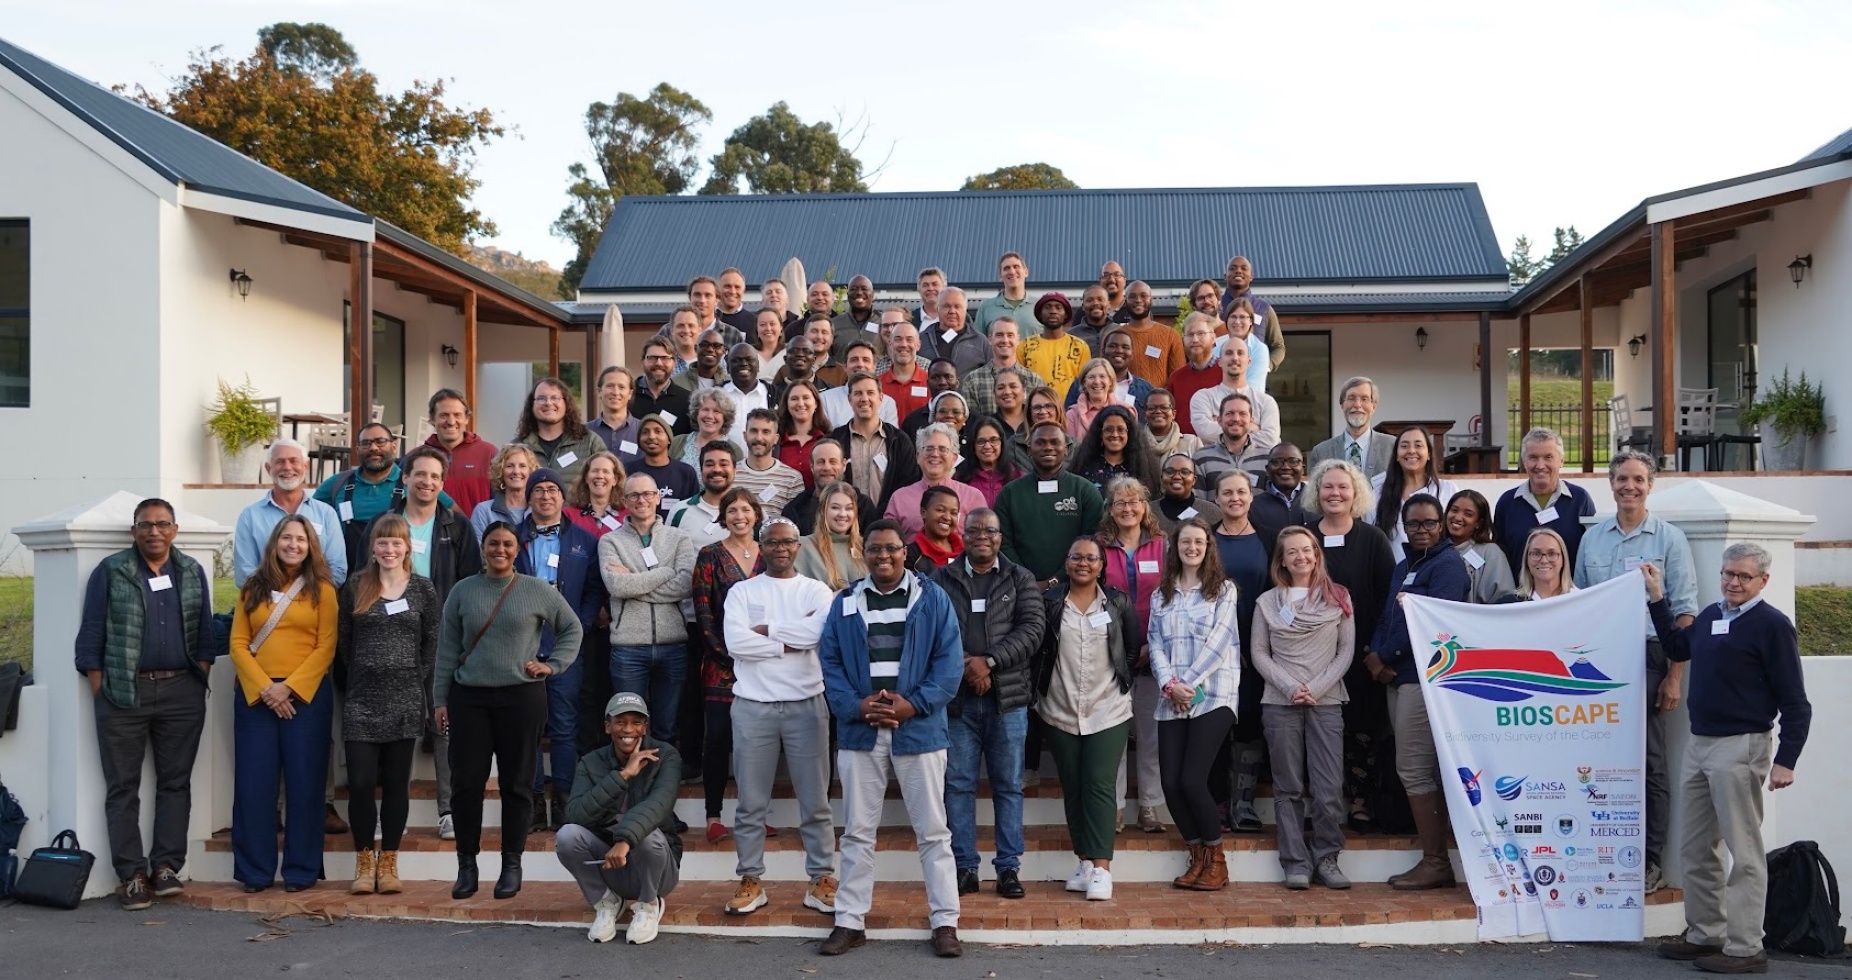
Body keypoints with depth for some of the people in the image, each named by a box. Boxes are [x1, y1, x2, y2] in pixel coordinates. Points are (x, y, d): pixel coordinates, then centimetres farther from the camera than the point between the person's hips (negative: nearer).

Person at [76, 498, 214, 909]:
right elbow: (91, 635, 0)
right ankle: (132, 875, 5)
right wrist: (99, 692, -5)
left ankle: (166, 866, 10)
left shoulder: (192, 573, 10)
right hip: (123, 694, -2)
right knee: (123, 786, 1)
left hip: (181, 693, 2)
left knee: (175, 782, 4)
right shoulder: (110, 572, 2)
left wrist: (199, 681, 2)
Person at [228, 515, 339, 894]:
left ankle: (301, 870, 10)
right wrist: (264, 688, -10)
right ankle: (254, 871, 12)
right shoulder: (252, 589, 9)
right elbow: (238, 643, 3)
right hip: (255, 694, 2)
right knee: (254, 783, 3)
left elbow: (326, 647, -3)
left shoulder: (321, 589, 3)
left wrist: (289, 687, -12)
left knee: (304, 783, 1)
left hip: (307, 694, -2)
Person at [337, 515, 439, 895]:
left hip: (405, 699, 0)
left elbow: (433, 643, 6)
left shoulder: (423, 589, 5)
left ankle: (388, 861, 15)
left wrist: (415, 679, 1)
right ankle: (364, 860, 11)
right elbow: (342, 640, 8)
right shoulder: (355, 586, 5)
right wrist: (357, 677, 4)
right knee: (360, 781, -4)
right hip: (361, 698, 0)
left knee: (397, 782, 5)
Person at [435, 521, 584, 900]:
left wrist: (553, 664, 1)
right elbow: (447, 648, 7)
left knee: (516, 783, 4)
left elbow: (572, 628, 13)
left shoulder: (537, 591, 2)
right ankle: (466, 865, 14)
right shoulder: (462, 592, 6)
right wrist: (441, 699, 5)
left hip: (521, 697, -1)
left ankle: (512, 865, 14)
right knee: (466, 782, 1)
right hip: (469, 698, 1)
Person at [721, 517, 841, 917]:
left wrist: (767, 629, -10)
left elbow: (824, 630, -15)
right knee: (750, 803, 7)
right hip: (753, 706, 0)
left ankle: (822, 880, 14)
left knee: (815, 801, 5)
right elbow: (735, 642, -10)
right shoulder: (742, 591, 6)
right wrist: (791, 641, -10)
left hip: (806, 704, 0)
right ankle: (751, 881, 17)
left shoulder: (817, 591, 5)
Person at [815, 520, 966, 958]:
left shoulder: (932, 598, 1)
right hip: (860, 732, 2)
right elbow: (829, 661, 3)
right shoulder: (844, 602, 8)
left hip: (918, 730, -2)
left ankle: (945, 922, 12)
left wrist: (914, 703, -15)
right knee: (857, 831, 9)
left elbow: (950, 661, -4)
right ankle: (849, 921, 17)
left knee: (933, 831, 4)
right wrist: (855, 706, -13)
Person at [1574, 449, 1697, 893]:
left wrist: (1675, 676, -9)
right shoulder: (1592, 538, 11)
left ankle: (1650, 862, 9)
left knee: (1649, 761, 1)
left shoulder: (1669, 538, 0)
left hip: (1647, 658, -3)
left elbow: (1684, 611, -3)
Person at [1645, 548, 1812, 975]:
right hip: (1699, 743, 8)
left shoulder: (1772, 625, -9)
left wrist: (1785, 760, -17)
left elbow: (1795, 703, -11)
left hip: (1741, 747, -8)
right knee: (1696, 849, 14)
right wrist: (1658, 598, 25)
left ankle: (1745, 948, 5)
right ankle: (1705, 935, 24)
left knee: (1744, 852, -1)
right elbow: (1677, 648, 30)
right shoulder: (1710, 615, 10)